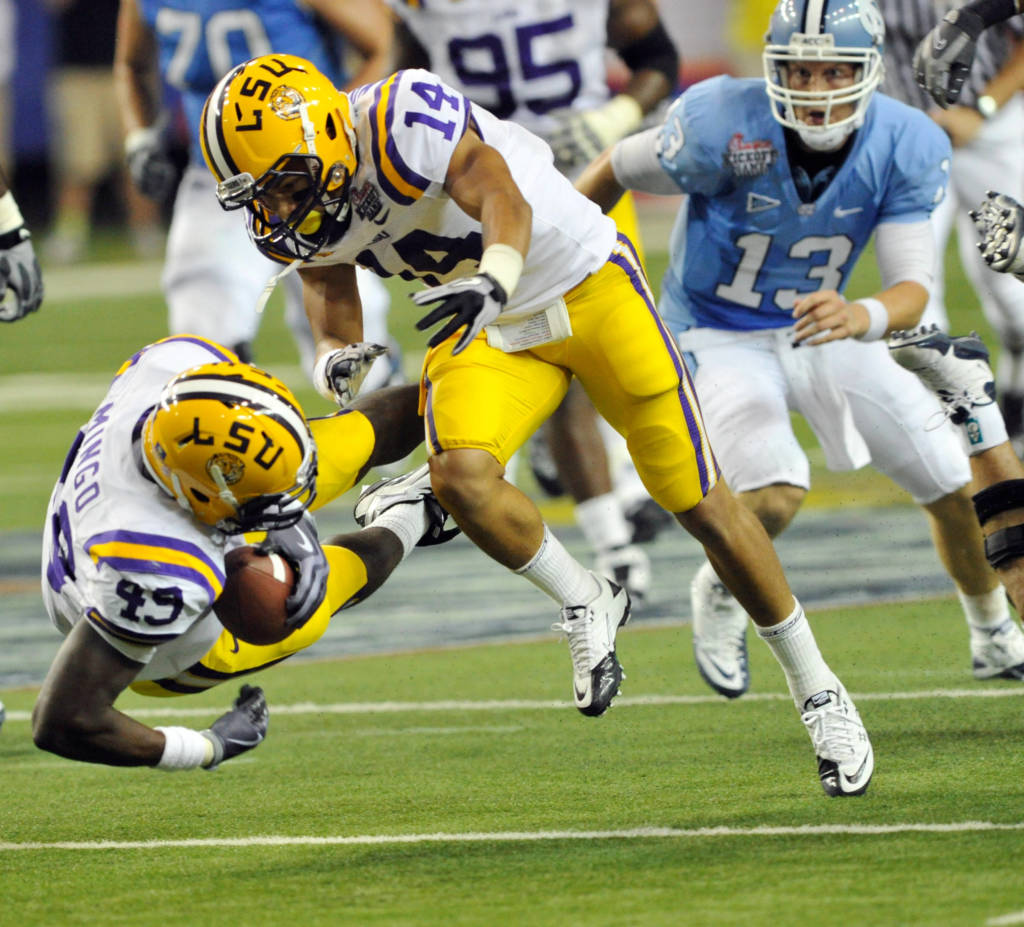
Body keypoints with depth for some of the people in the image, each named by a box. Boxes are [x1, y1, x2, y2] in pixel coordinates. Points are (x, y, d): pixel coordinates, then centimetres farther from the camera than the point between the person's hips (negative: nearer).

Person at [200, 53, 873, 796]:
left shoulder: (407, 120, -32)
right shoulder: (295, 208, -11)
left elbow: (502, 198, -44)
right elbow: (329, 277, 9)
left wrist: (492, 280, -63)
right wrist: (339, 357, -11)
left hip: (588, 284, -5)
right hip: (492, 330, 5)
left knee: (700, 501, 0)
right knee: (461, 478, -24)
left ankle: (815, 687, 17)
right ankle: (586, 606, 3)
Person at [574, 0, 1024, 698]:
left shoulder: (905, 148, -19)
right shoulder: (726, 128, -28)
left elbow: (913, 286, -23)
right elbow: (619, 169, -11)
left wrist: (861, 318, -46)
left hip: (823, 328, 4)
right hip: (721, 337, -4)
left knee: (956, 490, 4)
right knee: (776, 494, -29)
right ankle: (720, 595, 7)